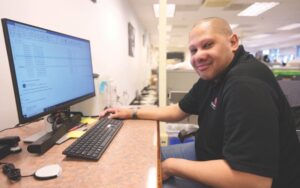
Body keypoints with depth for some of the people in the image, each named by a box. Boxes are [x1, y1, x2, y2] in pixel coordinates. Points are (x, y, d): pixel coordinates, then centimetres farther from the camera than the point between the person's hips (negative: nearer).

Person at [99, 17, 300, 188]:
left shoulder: (247, 85, -31)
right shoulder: (211, 77, 0)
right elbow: (178, 111, 8)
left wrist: (172, 166, -23)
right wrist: (132, 113, 4)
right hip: (211, 153, 8)